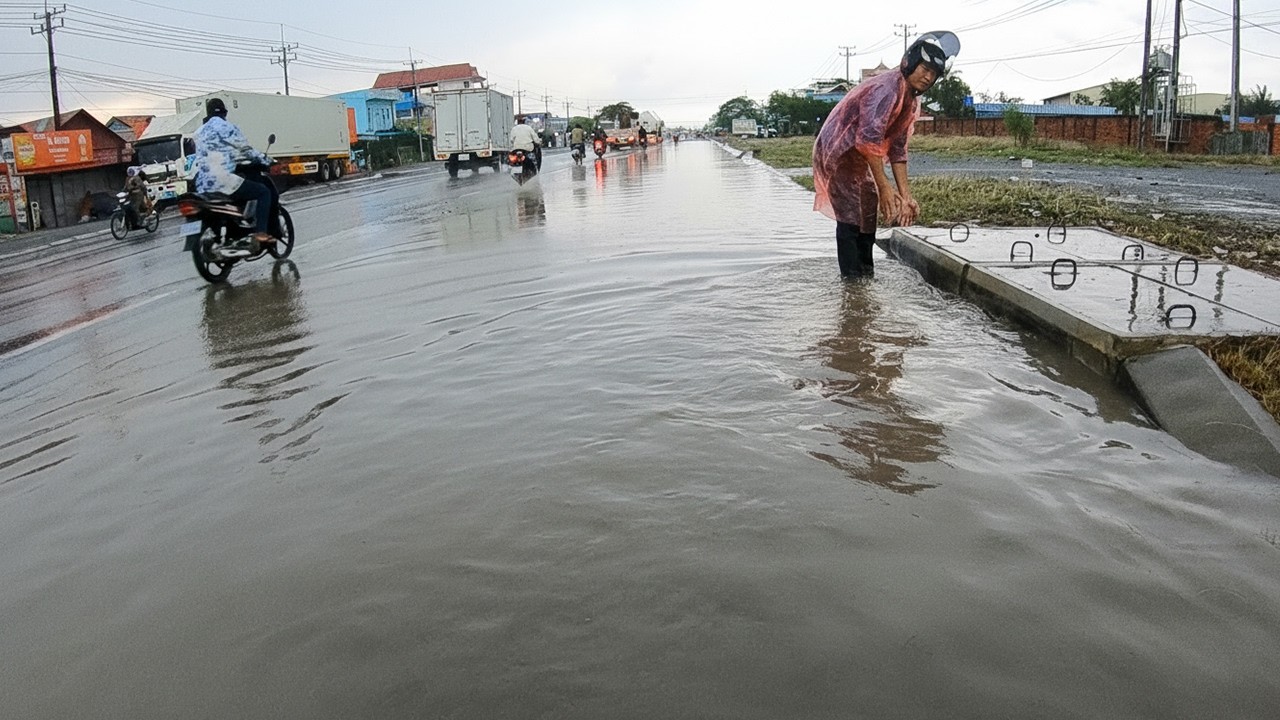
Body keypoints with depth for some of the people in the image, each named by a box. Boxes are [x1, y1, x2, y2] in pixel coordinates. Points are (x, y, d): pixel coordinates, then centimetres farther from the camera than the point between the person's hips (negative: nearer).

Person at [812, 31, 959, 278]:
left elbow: (897, 149, 8)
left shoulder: (912, 102, 6)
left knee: (867, 217, 14)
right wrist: (884, 187, -30)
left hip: (857, 159, 10)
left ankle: (866, 277, 25)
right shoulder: (888, 88, -25)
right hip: (838, 152, -10)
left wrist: (905, 194, 1)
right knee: (852, 219, -12)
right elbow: (869, 139, -32)